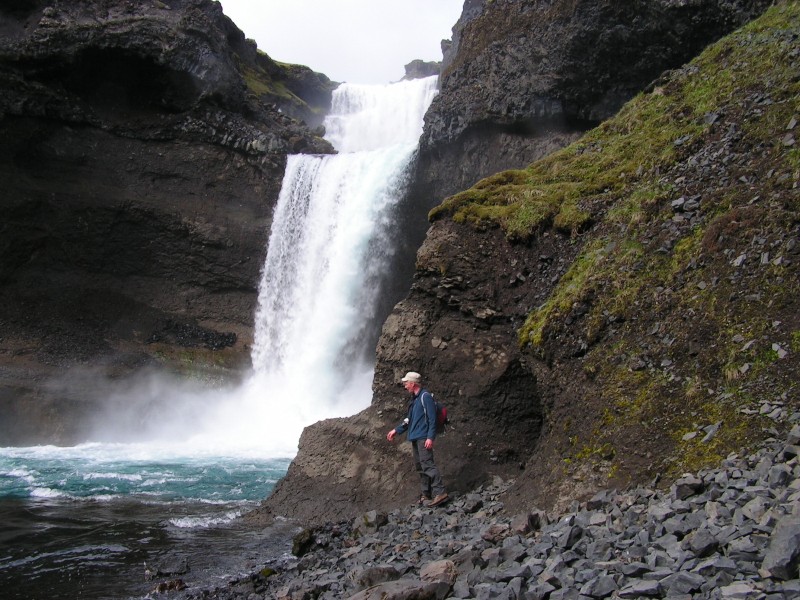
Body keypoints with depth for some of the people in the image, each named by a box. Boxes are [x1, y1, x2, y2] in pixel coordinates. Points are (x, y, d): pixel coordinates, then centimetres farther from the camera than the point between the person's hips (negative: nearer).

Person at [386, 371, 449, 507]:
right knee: (420, 466, 11)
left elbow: (432, 418, -16)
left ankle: (440, 492, -20)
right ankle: (426, 494, 16)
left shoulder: (425, 396, -10)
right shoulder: (414, 399, 19)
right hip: (415, 438, 10)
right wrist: (396, 430, 26)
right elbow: (409, 420, 27)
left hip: (423, 438, -10)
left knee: (427, 464, -17)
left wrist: (430, 437, -22)